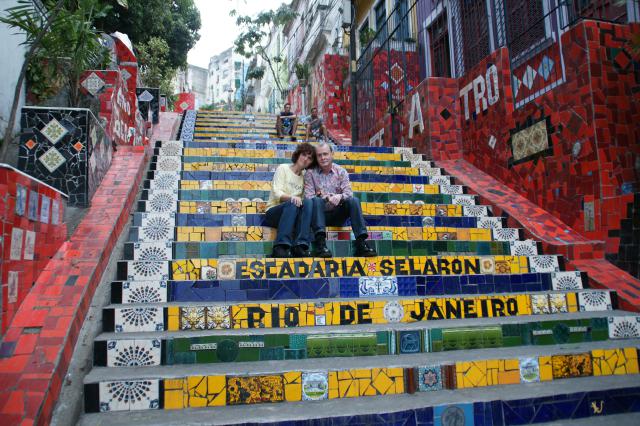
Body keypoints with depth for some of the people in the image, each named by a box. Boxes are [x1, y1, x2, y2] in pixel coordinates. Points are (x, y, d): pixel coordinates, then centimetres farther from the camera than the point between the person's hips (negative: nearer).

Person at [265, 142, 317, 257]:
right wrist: (291, 197, -29)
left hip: (293, 214, 3)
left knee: (308, 202, -27)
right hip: (274, 212, -3)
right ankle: (281, 247, -43)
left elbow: (303, 199, 10)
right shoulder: (283, 168, 3)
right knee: (292, 204, -35)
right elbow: (277, 193, -11)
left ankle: (300, 246, -38)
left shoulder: (305, 177, 16)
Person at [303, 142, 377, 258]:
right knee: (316, 200, -32)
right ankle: (320, 243, -43)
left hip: (337, 215, 2)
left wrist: (340, 197, -29)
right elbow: (308, 196, -8)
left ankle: (361, 243, -31)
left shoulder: (341, 172, 8)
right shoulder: (310, 173, 3)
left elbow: (348, 192, -5)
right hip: (320, 214, -2)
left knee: (354, 201, -23)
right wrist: (324, 198, -27)